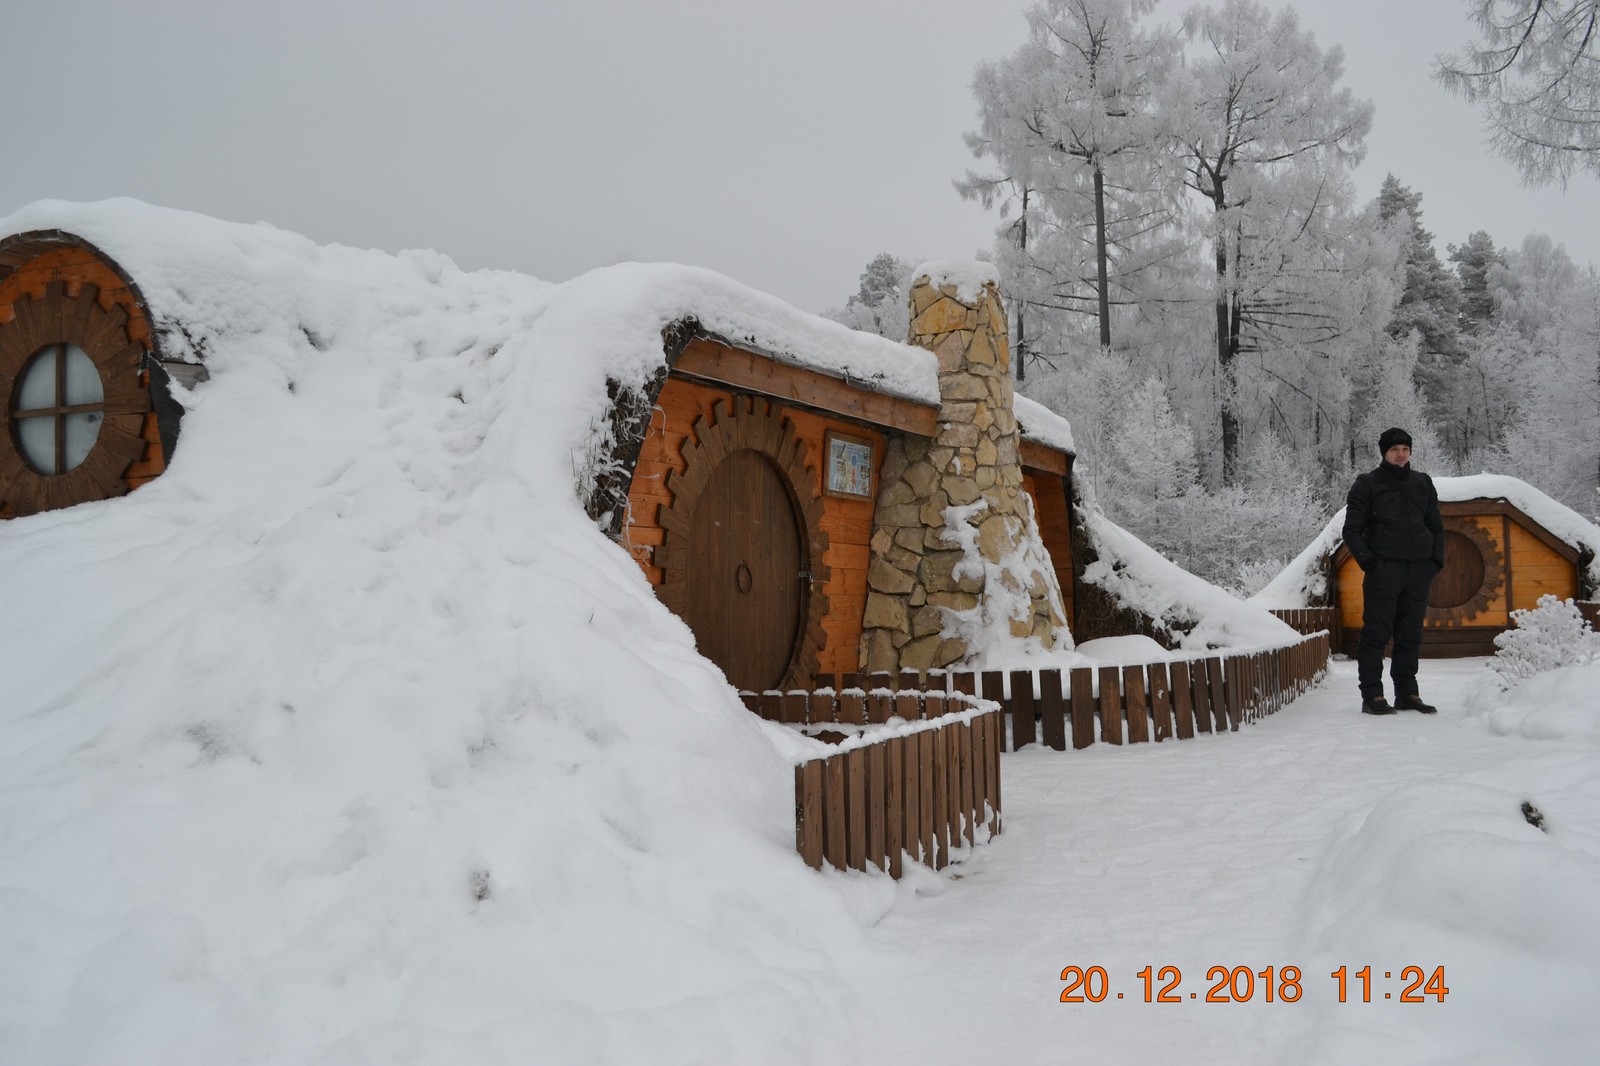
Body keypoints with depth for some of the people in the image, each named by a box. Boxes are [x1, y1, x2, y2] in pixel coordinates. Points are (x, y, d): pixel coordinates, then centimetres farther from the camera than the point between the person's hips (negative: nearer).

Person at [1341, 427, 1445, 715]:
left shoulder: (1423, 483, 16)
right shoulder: (1368, 484, 2)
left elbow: (1437, 527, 21)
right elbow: (1352, 530, 1)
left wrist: (1436, 560, 8)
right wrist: (1367, 561, -11)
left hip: (1418, 571, 5)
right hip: (1383, 570, -5)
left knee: (1410, 635, 9)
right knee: (1377, 633, -5)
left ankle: (1407, 693, 16)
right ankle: (1372, 696, -3)